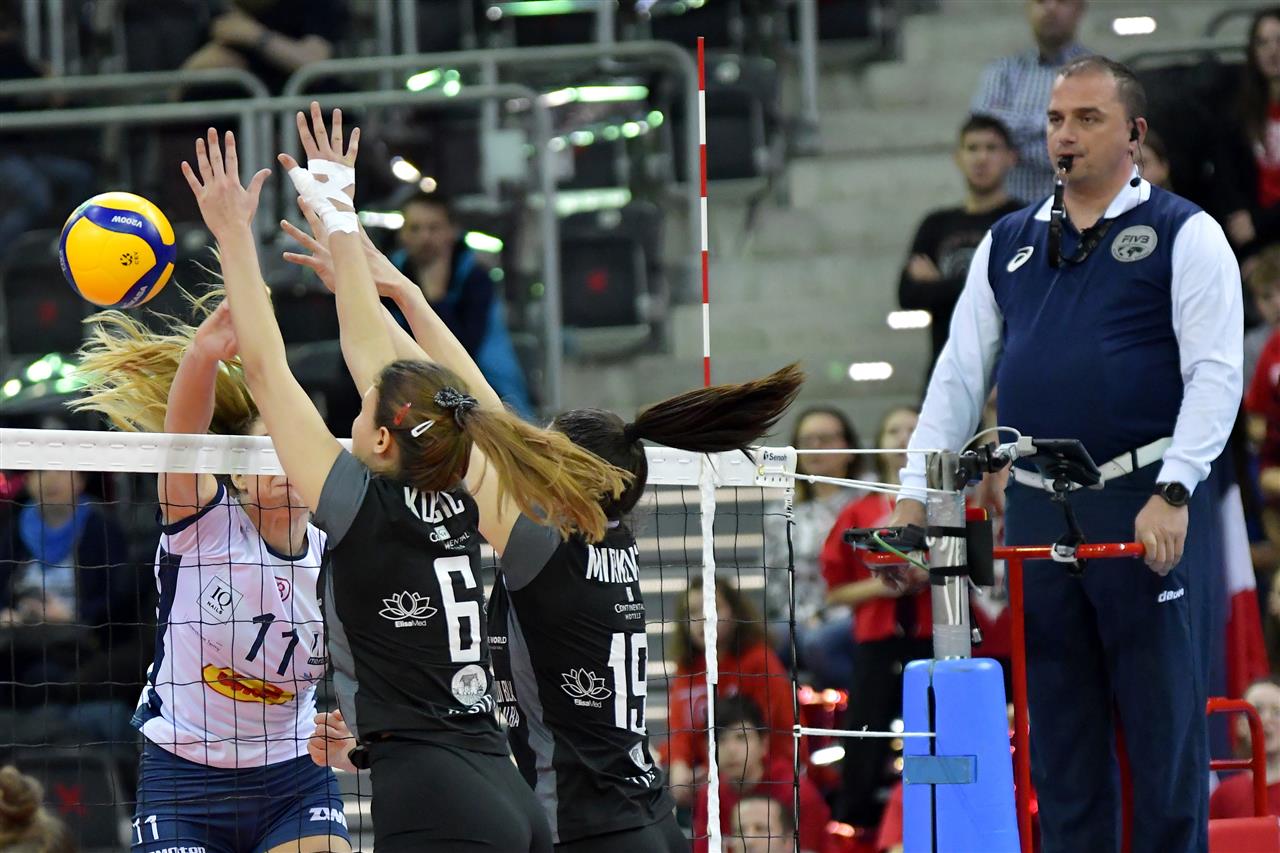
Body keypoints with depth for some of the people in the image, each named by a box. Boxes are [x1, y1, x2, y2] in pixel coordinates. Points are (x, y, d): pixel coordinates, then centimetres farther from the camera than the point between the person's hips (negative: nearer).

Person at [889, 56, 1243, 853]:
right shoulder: (1009, 244, 15)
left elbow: (1216, 375, -8)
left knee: (1164, 719, -3)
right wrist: (914, 496, 6)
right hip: (1037, 511, 5)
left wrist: (1172, 495, -19)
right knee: (1059, 727, 7)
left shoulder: (1183, 234, 0)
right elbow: (960, 375, 16)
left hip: (1148, 511, -5)